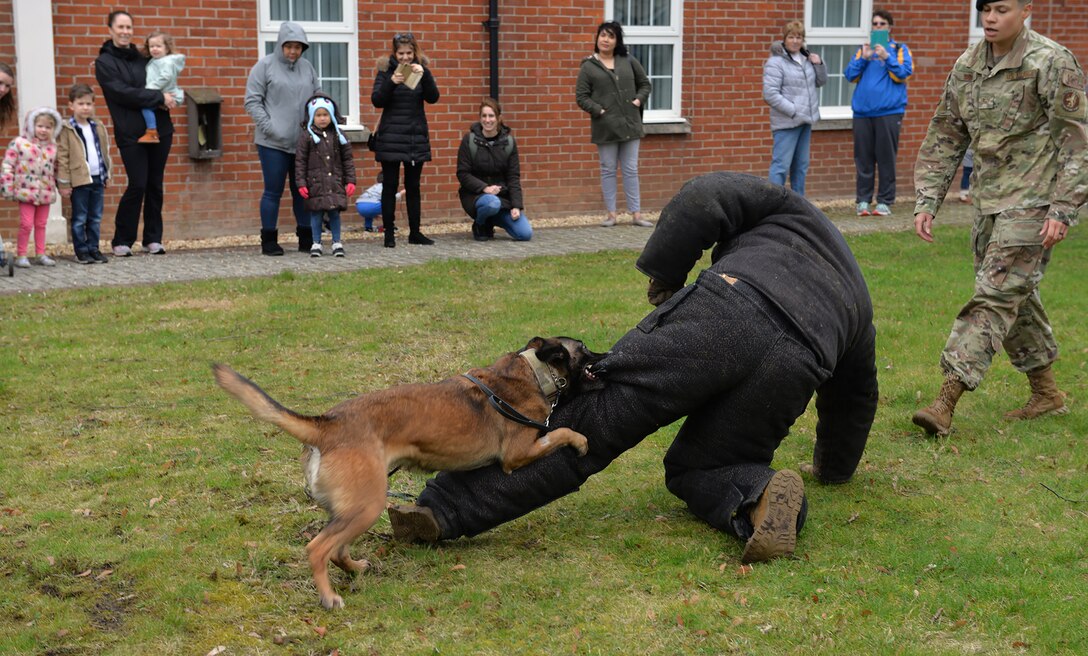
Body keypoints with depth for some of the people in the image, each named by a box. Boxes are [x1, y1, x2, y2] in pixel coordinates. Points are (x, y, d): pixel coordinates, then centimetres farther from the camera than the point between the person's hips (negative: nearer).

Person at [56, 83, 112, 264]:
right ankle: (81, 251, 8)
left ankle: (93, 248, 18)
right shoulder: (66, 130, -6)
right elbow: (62, 157, -7)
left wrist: (107, 175, 15)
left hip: (98, 179, 5)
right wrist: (64, 184, -10)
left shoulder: (98, 128, 11)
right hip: (79, 180, -5)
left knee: (96, 218, 10)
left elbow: (105, 153, 18)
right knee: (79, 219, 2)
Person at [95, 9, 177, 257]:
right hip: (130, 134, -5)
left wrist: (167, 101, -4)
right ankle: (122, 241, 3)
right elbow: (122, 93, -13)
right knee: (137, 185, -9)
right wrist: (159, 97, -16)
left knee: (155, 185, 6)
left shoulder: (141, 58, 14)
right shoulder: (104, 63, -1)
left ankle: (153, 238, 15)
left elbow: (161, 81, 19)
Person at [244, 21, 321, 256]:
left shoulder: (307, 67, 10)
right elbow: (252, 101, -6)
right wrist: (269, 127, -14)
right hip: (273, 142, -4)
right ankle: (269, 241, 9)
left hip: (304, 141, 4)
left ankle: (306, 239, 18)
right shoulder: (265, 65, -2)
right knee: (273, 191, 1)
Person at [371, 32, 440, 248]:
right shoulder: (386, 70, -1)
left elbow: (433, 98, -7)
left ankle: (415, 232, 16)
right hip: (391, 139, -2)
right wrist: (391, 82, -24)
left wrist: (424, 75, -22)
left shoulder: (421, 69, 5)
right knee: (390, 186, 0)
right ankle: (389, 234, 5)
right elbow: (377, 101, -9)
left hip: (416, 137, 2)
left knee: (413, 187, 9)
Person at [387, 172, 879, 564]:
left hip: (723, 310, -4)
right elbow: (856, 398, 55)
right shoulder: (860, 306, 43)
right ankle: (761, 497, -12)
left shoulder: (786, 207, 33)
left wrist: (663, 272, 17)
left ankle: (443, 508, -15)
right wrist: (834, 467, 70)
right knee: (694, 468, 22)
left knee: (590, 419, -8)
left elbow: (705, 199, 10)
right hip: (795, 367, 4)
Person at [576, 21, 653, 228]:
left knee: (631, 170, 5)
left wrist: (639, 100, 0)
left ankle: (636, 214, 9)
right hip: (605, 126, -2)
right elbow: (581, 97, -2)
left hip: (629, 124, 2)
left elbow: (645, 84, 15)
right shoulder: (588, 67, 1)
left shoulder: (629, 62, 7)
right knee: (608, 170, 5)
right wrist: (598, 110, -12)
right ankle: (611, 214, 11)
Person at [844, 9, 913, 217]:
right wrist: (863, 58, -8)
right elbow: (850, 75, 6)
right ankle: (863, 200, 9)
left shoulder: (900, 49, 6)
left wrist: (887, 57, -15)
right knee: (863, 159, 3)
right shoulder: (863, 49, 14)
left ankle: (885, 201, 5)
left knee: (886, 159, 0)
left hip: (889, 112, -2)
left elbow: (903, 75, -6)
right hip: (862, 112, 3)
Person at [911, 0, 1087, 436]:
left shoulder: (1051, 64, -11)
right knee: (1016, 299, 14)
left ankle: (946, 402, -17)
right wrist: (927, 201, 5)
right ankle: (1046, 393, 29)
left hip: (1033, 204, -7)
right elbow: (944, 137, 13)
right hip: (989, 201, 7)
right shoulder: (967, 66, 8)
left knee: (994, 297, -12)